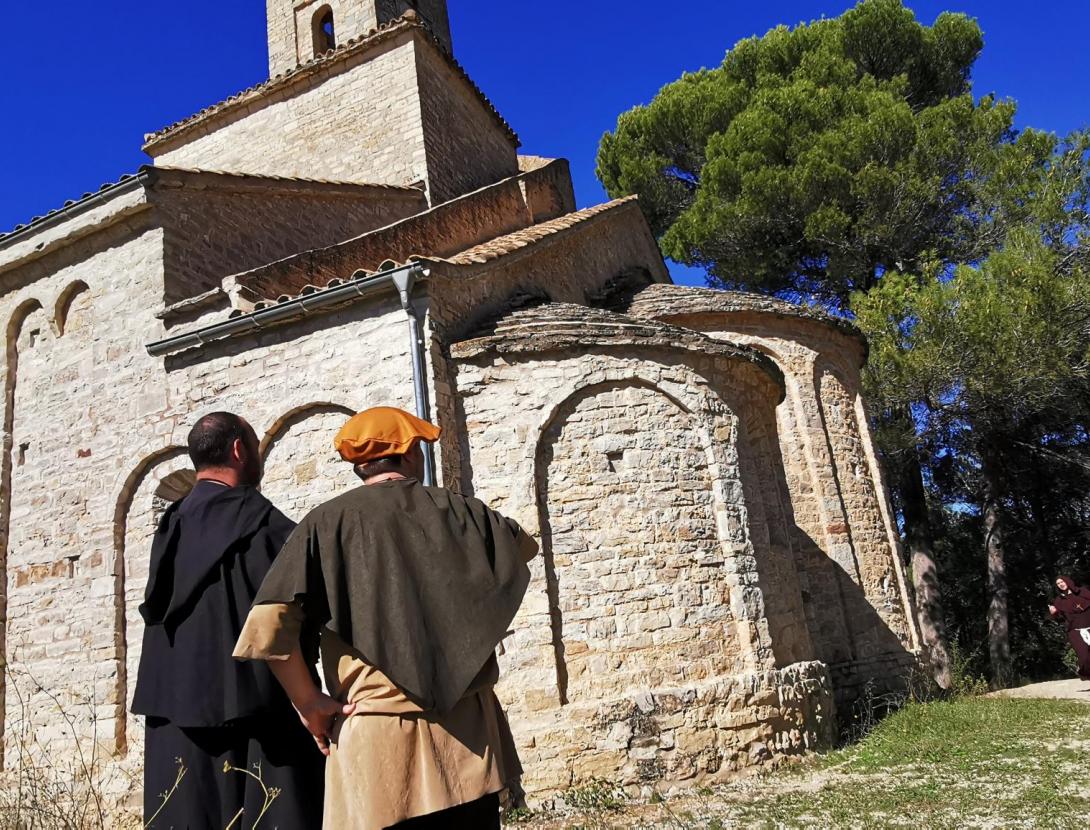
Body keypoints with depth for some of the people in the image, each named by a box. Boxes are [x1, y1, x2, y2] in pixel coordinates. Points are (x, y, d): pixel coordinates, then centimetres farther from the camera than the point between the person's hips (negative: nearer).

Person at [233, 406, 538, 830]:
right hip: (466, 732, 2)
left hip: (376, 737, -1)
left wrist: (308, 702, -1)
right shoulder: (458, 510, 2)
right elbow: (523, 545, 23)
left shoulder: (327, 522, -4)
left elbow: (268, 626, -14)